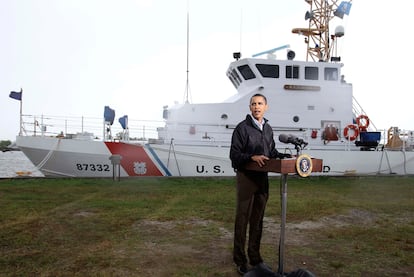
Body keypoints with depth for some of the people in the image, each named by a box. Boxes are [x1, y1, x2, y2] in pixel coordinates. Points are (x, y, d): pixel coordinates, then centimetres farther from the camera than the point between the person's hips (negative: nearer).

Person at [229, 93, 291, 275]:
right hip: (245, 177, -6)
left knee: (257, 219, 13)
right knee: (242, 218, 0)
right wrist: (252, 157, -24)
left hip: (262, 177, 6)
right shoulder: (242, 128, -8)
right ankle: (240, 260, 11)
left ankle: (255, 257, 25)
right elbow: (234, 154, -12)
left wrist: (287, 156, 6)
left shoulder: (268, 129, 12)